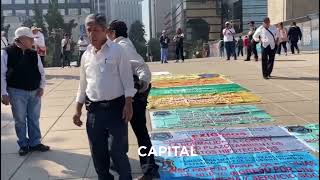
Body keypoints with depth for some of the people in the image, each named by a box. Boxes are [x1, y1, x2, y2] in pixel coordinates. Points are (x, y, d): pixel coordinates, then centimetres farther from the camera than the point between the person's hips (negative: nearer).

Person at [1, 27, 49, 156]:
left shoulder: (34, 54, 4)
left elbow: (41, 71, 12)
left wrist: (41, 87, 0)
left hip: (34, 92, 4)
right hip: (17, 92, -4)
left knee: (34, 119, 12)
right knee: (20, 120, 7)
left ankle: (35, 143, 26)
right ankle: (23, 145, 23)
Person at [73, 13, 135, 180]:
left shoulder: (117, 50, -6)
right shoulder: (86, 55, 8)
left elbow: (127, 79, -7)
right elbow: (83, 84, 15)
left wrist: (128, 104, -15)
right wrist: (78, 109, 14)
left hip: (115, 106, -5)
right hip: (94, 108, 5)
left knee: (117, 150, -4)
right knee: (97, 152, 12)